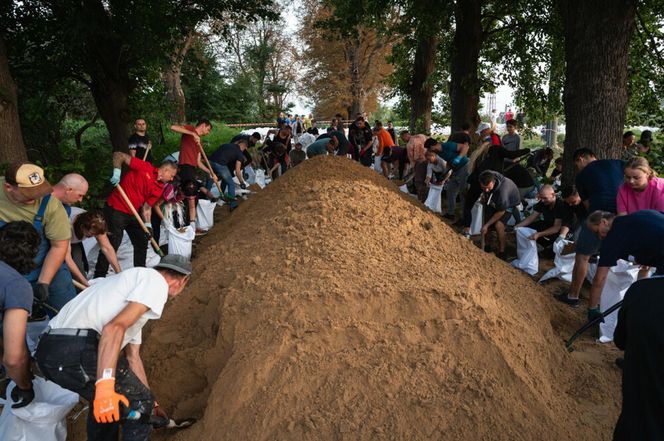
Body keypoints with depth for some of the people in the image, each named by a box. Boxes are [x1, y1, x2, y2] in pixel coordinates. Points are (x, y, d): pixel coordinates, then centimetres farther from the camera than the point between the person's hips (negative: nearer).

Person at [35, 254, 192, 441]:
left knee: (106, 404, 32)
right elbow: (114, 328, -17)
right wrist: (105, 387, -23)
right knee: (138, 404, 8)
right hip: (77, 353, -10)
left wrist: (151, 402, 41)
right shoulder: (155, 280, -1)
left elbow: (133, 357, 35)